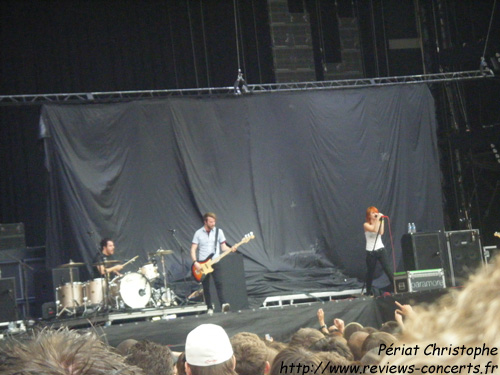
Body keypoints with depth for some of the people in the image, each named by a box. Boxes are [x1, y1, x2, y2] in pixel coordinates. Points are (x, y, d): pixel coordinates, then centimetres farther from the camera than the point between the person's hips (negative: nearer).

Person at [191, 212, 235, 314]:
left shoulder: (218, 231, 5)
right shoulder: (198, 233, 2)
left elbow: (223, 247, 6)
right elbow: (193, 249, 2)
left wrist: (230, 249, -16)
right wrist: (195, 262, -11)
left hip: (215, 262, 0)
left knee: (218, 282, -18)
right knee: (206, 287, 3)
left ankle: (223, 303, -25)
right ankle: (210, 307, 9)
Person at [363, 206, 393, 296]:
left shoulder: (379, 222, 9)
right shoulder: (366, 225, -3)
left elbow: (381, 232, -10)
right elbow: (375, 230, -22)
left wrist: (381, 220, -9)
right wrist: (377, 219, -17)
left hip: (380, 249, 2)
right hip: (371, 251, -2)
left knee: (387, 269, -9)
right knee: (370, 272, 5)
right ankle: (368, 291, 19)